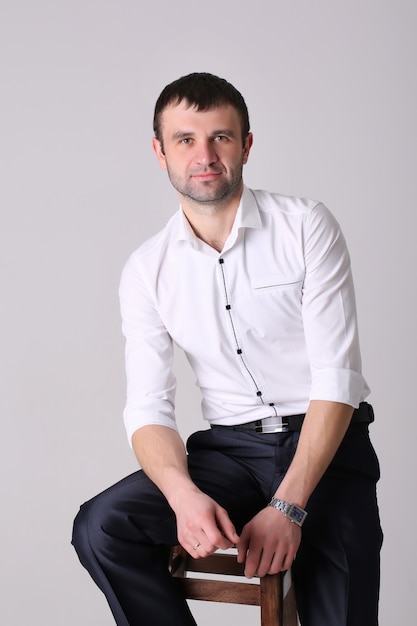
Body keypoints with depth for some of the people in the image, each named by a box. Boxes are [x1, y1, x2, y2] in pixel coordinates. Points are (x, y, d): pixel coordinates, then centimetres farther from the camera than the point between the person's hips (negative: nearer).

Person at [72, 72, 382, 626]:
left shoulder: (307, 227, -5)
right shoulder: (147, 270, 2)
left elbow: (337, 379, -11)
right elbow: (148, 408, -2)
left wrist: (288, 506, -21)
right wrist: (185, 495, -24)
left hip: (326, 441, -2)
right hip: (230, 447, 3)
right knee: (100, 527, -19)